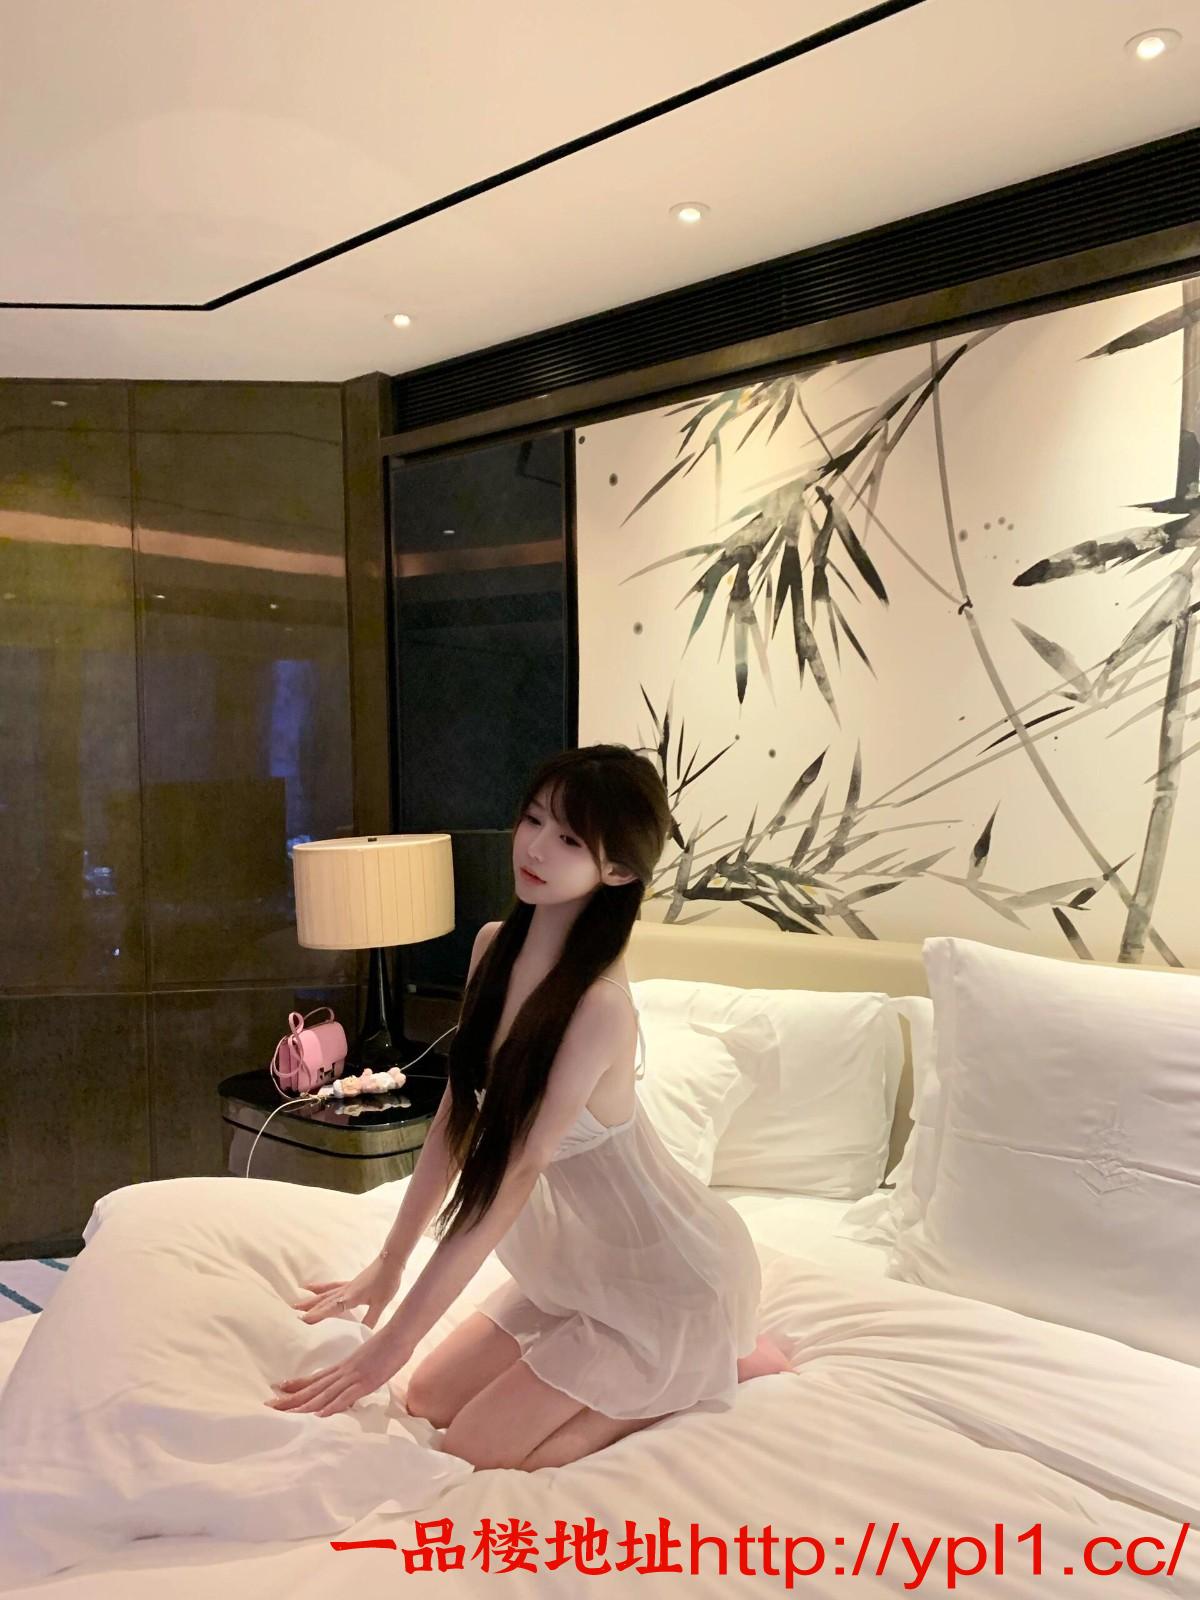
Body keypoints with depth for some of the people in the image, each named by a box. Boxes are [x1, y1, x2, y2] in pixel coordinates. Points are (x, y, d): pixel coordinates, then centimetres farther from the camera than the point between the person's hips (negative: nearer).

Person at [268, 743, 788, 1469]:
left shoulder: (601, 1005, -32)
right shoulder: (495, 946, -7)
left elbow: (512, 1177, -29)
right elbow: (457, 1119, 2)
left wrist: (394, 1340, -22)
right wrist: (388, 1264, 7)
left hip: (663, 1270, -7)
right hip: (579, 1262, 8)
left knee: (478, 1451, -4)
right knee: (431, 1399, 11)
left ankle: (722, 1361, 8)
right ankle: (657, 1362, 21)